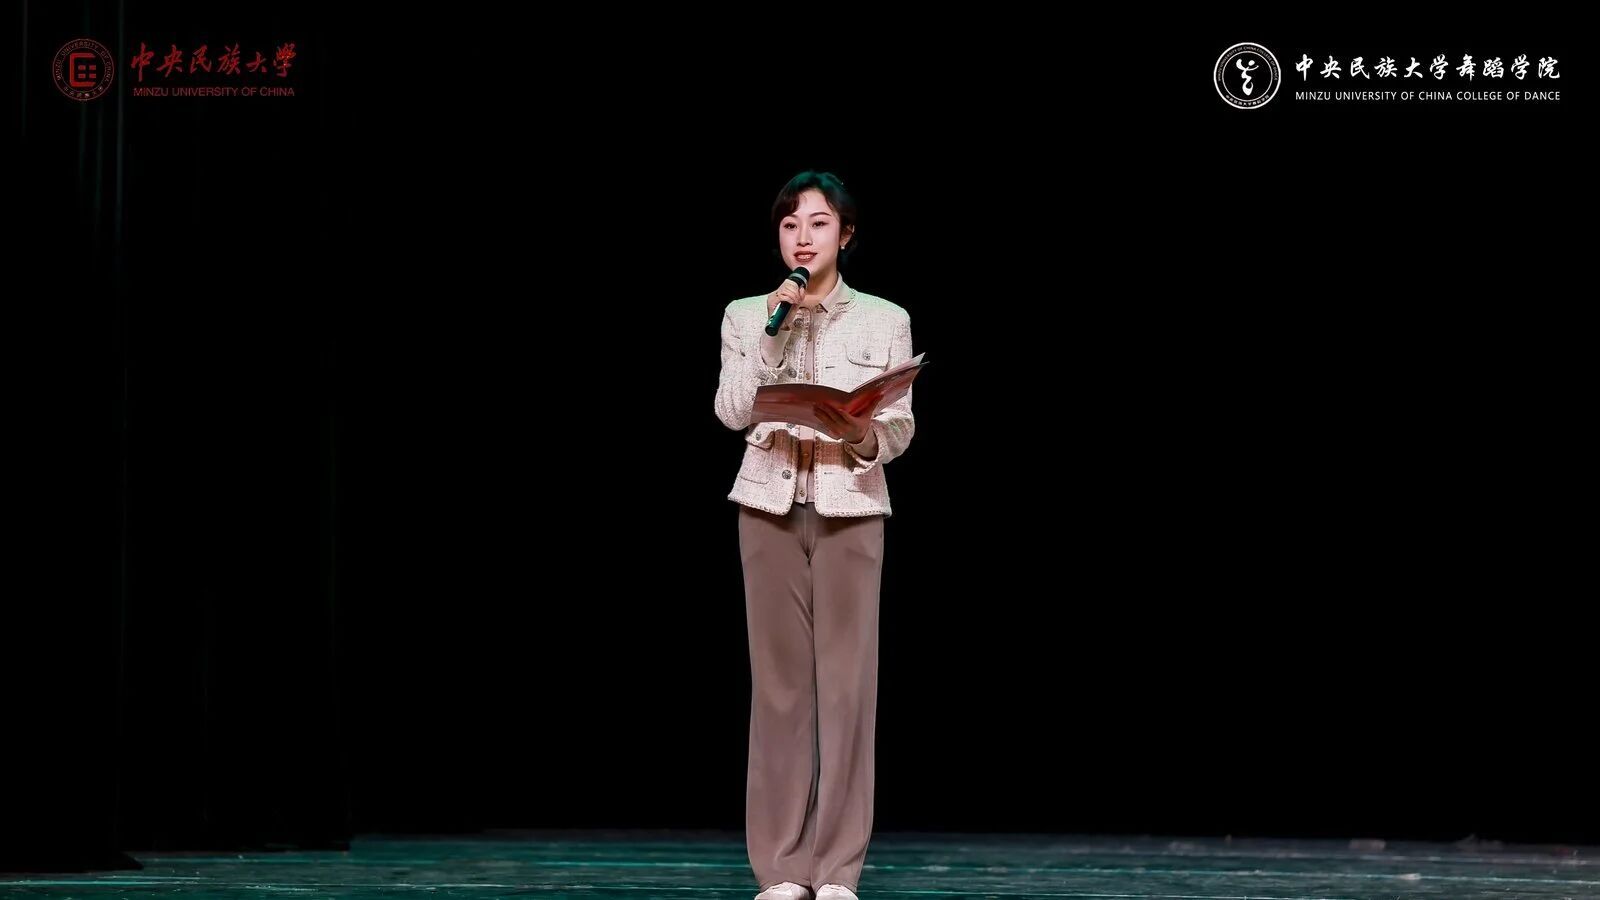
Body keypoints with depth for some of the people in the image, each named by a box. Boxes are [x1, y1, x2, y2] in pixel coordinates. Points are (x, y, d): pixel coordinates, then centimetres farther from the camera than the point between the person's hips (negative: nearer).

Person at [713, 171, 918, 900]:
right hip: (770, 505, 1)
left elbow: (901, 428, 2)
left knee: (845, 677, -4)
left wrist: (864, 436, -20)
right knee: (779, 677, 0)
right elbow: (731, 412, -4)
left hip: (850, 506, -1)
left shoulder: (884, 320, 5)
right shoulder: (745, 316, 8)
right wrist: (774, 329, -9)